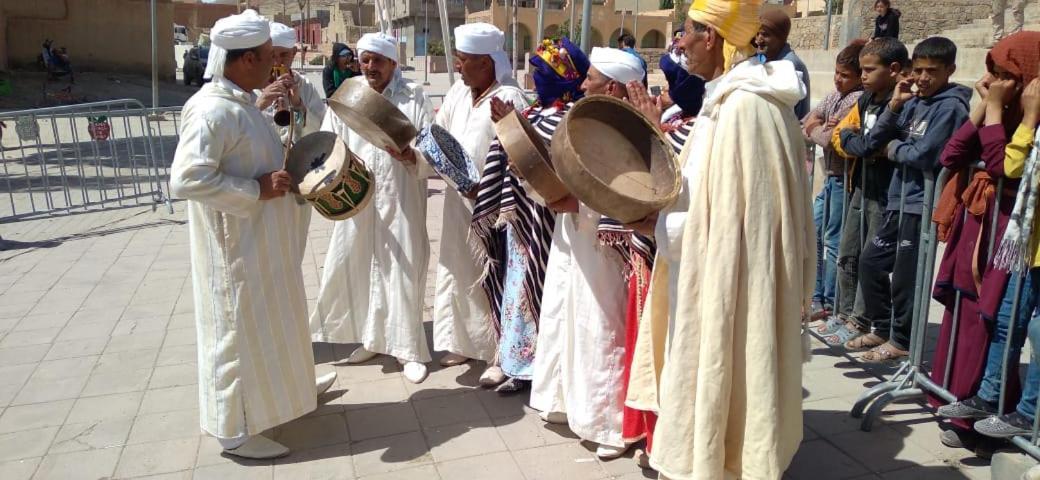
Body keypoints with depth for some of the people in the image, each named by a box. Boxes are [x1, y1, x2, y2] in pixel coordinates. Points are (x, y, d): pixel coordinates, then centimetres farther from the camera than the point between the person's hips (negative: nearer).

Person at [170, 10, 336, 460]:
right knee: (238, 331, 3)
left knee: (269, 319, 24)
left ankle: (285, 383, 44)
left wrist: (282, 177, 8)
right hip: (236, 248, -10)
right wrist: (257, 190, -26)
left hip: (262, 240, 10)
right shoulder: (213, 110, -23)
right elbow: (186, 178, -30)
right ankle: (235, 430, 19)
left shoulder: (241, 102, 8)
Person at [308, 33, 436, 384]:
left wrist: (410, 155, -25)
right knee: (357, 267, 9)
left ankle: (408, 348, 14)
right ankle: (372, 338, 28)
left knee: (404, 270, 0)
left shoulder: (414, 96, 1)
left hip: (402, 199, -3)